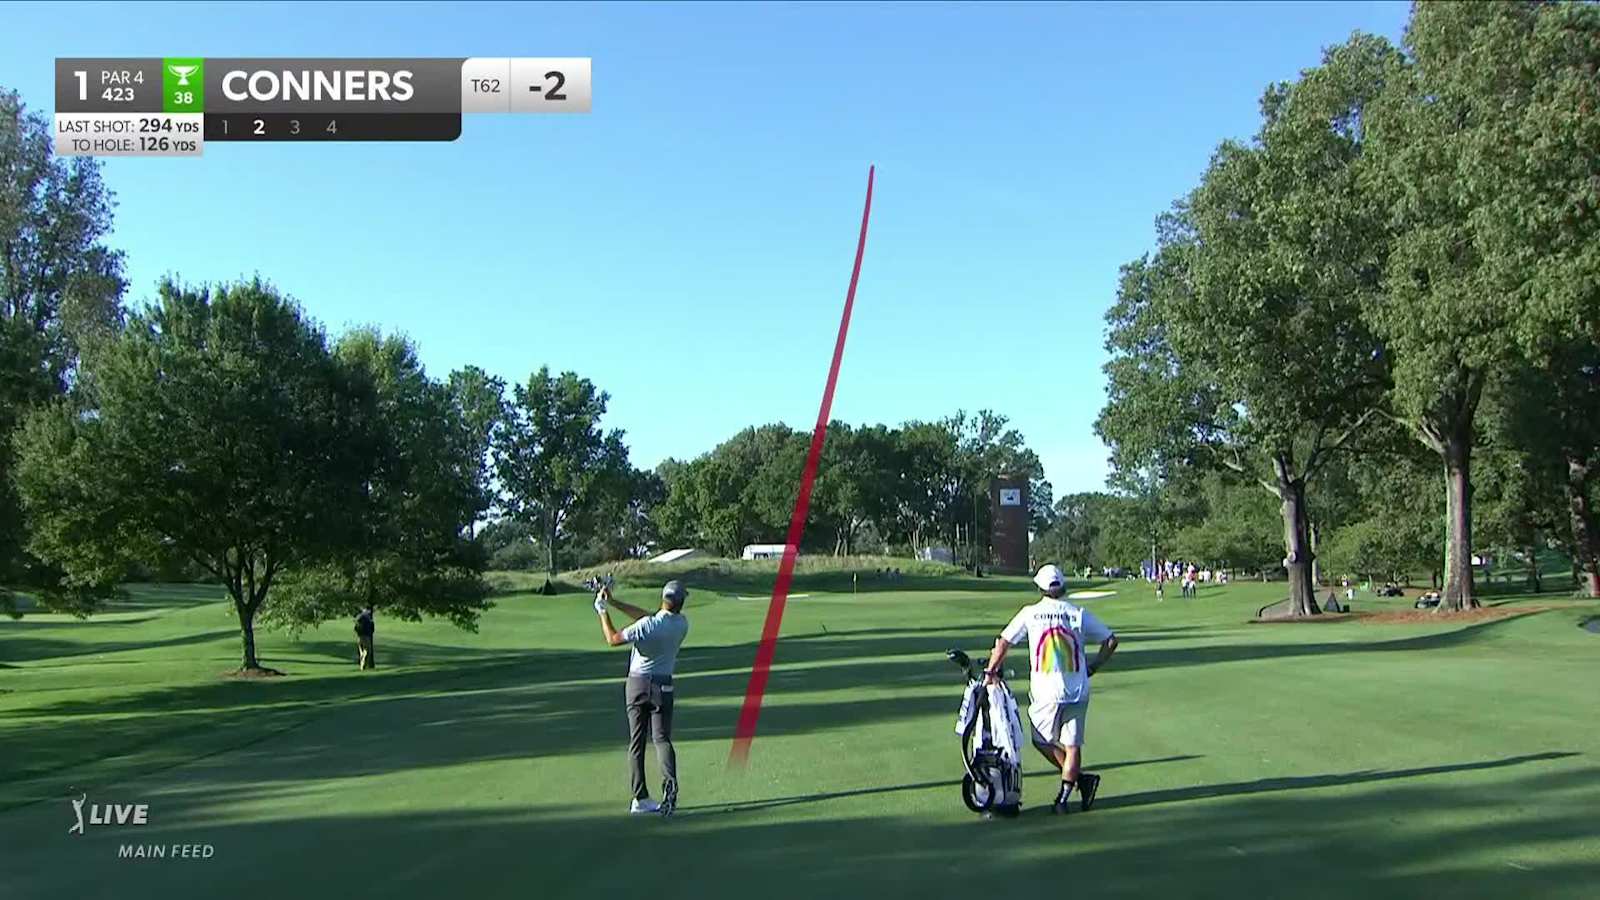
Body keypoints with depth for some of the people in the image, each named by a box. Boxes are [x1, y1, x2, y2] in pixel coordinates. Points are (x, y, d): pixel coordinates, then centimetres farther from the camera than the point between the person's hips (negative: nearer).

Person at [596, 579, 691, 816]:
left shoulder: (647, 625, -18)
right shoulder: (682, 624, -4)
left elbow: (613, 639, -8)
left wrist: (603, 611, 3)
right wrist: (614, 602, 2)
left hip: (636, 684, -1)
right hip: (662, 686, 2)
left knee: (636, 742, 7)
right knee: (662, 738, 4)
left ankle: (640, 799, 6)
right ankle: (670, 783, -23)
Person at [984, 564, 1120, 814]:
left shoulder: (1030, 613, -2)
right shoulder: (1079, 614, 2)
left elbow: (1003, 642, -2)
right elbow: (1110, 640, 3)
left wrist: (990, 671, 10)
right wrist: (1093, 667, 14)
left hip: (1046, 692, -2)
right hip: (1078, 690, 2)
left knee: (1043, 740, 14)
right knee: (1072, 745, 10)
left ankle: (1081, 777, 4)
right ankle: (1064, 796, 7)